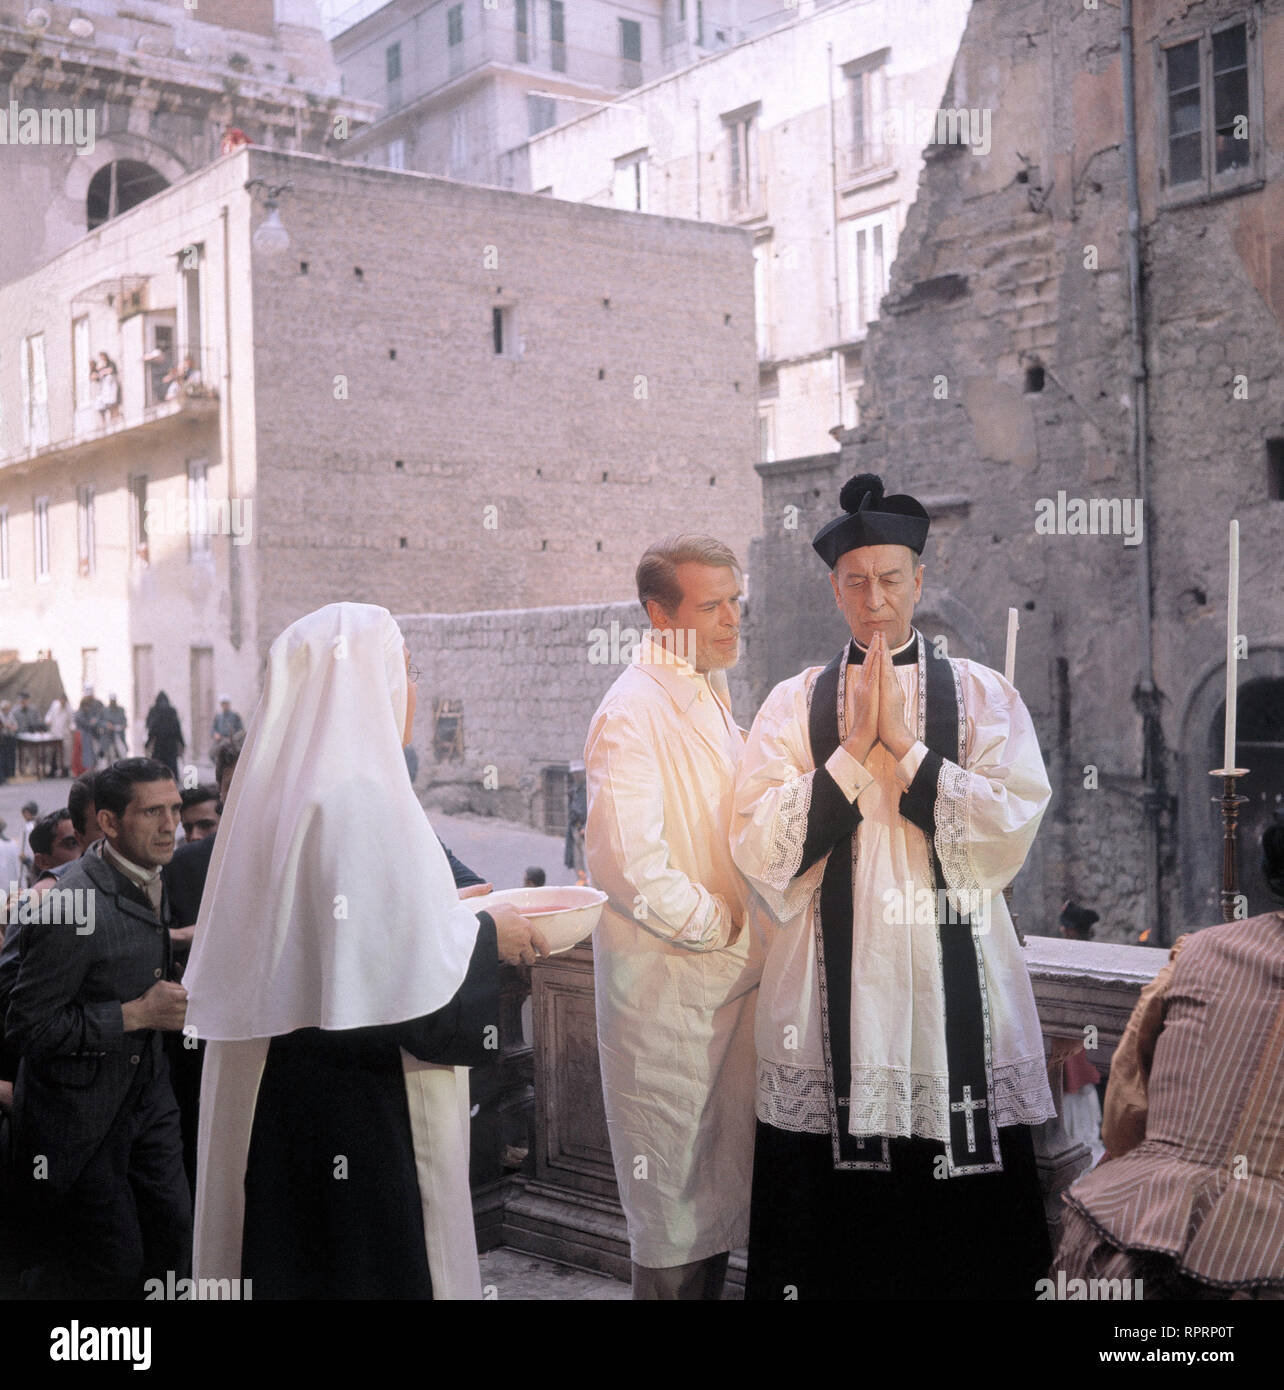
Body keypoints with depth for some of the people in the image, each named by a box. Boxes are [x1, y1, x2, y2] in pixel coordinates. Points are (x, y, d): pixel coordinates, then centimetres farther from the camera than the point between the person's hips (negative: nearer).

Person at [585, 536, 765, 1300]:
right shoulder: (634, 711, -16)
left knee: (722, 1172, 17)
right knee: (675, 1187, 2)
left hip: (730, 973, 9)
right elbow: (625, 858, -25)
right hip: (670, 984, -9)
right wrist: (716, 928, -15)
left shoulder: (713, 698, 14)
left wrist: (741, 930, 11)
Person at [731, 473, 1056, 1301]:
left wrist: (905, 748, -11)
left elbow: (1010, 835, -8)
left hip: (953, 982, 0)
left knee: (965, 1227, 5)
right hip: (834, 981, 1)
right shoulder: (795, 703, 6)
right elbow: (759, 851, -4)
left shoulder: (982, 695, 4)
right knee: (834, 1219, 6)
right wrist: (852, 752, -10)